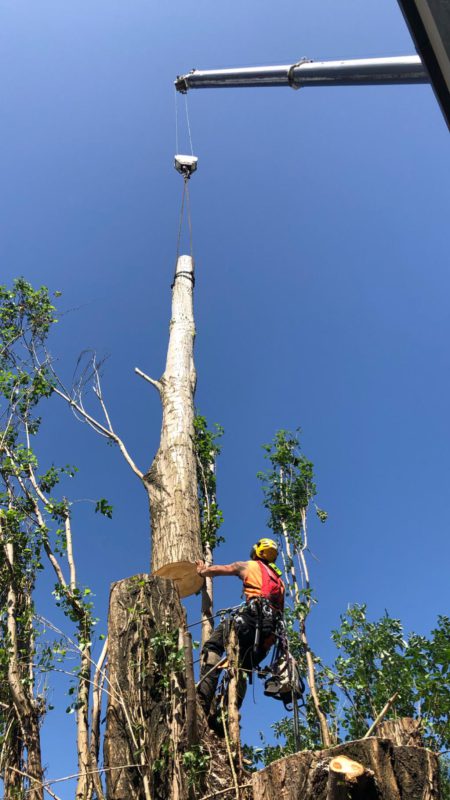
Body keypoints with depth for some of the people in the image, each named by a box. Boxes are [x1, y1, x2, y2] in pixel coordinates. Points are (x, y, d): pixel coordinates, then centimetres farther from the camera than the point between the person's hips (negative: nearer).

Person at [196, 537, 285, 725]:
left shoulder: (249, 566, 17)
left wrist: (202, 571, 41)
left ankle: (204, 698, -23)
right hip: (271, 632, 6)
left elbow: (217, 569, 21)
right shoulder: (279, 579, 33)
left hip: (253, 616, -6)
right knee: (242, 668, 11)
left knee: (212, 647, -6)